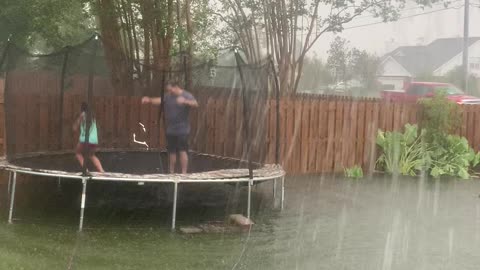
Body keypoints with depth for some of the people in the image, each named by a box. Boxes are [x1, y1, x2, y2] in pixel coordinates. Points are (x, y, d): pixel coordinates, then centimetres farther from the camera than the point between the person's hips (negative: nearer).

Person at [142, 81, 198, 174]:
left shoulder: (187, 96, -8)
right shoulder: (168, 96, 9)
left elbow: (195, 104, -24)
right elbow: (159, 100, -2)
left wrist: (185, 101, -42)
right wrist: (149, 100, -20)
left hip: (182, 130, -5)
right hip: (170, 130, 6)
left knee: (182, 151, -10)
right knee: (171, 152, 12)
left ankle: (184, 173, -8)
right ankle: (171, 173, 23)